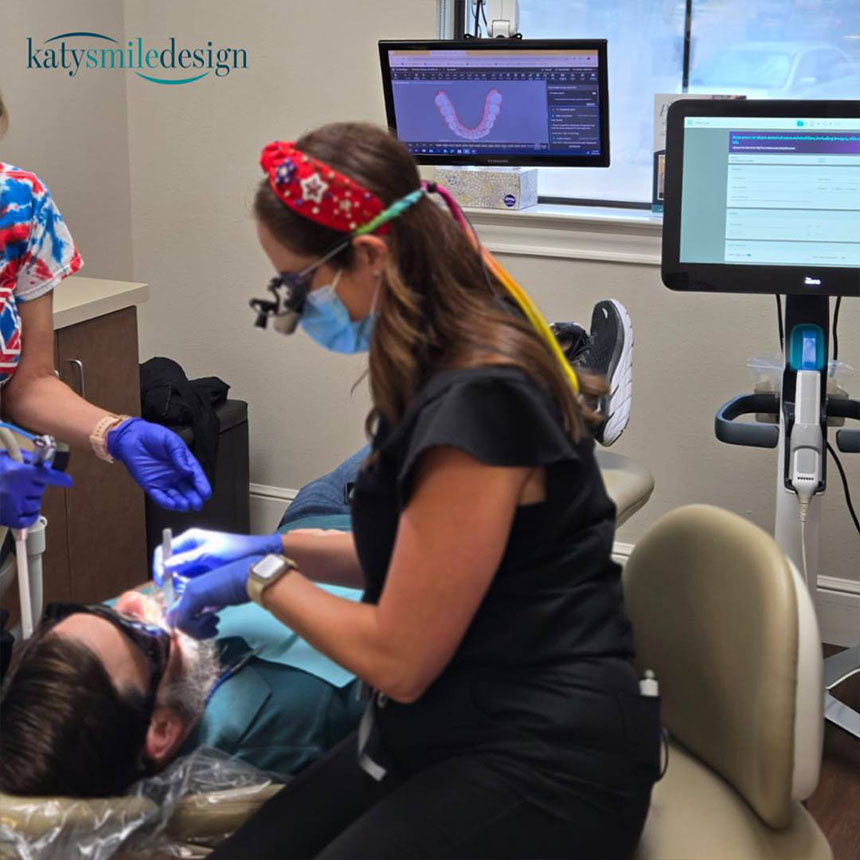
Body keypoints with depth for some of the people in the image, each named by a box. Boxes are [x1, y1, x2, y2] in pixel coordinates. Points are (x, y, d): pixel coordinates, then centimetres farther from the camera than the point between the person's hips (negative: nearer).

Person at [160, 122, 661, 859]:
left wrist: (265, 579, -4)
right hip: (454, 731, 9)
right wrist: (277, 546, 15)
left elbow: (398, 658, -19)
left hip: (540, 762, -9)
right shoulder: (453, 365, 6)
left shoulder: (476, 402, -25)